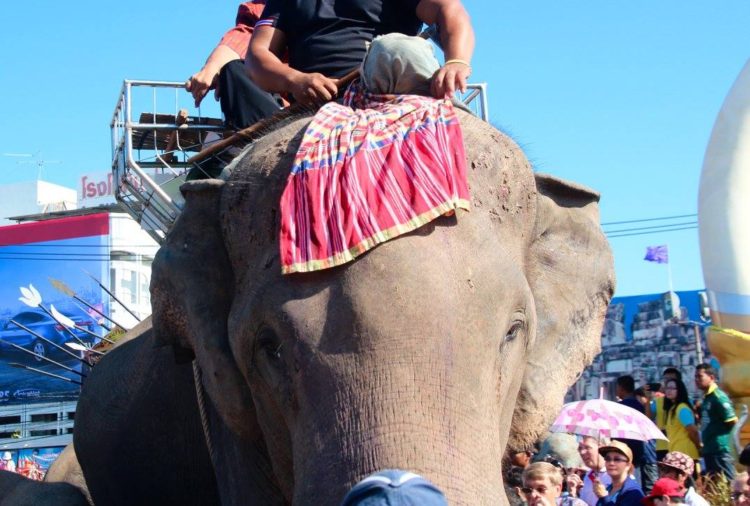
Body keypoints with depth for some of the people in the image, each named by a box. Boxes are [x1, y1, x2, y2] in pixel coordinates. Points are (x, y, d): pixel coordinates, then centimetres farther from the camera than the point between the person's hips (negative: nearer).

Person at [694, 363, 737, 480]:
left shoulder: (718, 397, -14)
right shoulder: (706, 398, 14)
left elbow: (732, 420, -16)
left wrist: (720, 431, -3)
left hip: (720, 449, -10)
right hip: (708, 449, 10)